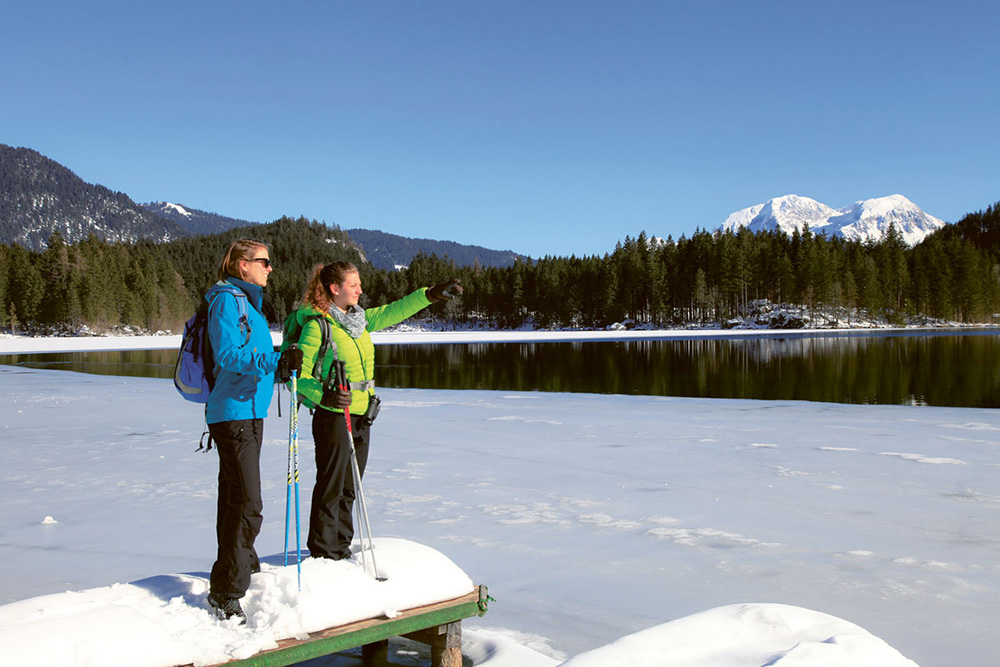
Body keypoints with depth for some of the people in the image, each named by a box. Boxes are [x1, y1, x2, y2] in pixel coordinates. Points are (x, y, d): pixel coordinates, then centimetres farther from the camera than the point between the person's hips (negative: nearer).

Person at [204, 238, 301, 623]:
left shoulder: (249, 303, 20)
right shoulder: (227, 300, -11)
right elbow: (229, 354, -22)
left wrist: (283, 367, 13)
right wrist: (274, 361, -32)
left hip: (250, 411, 10)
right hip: (233, 413, -10)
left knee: (237, 498, 18)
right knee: (247, 503, -12)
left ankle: (246, 570, 30)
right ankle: (225, 594, -6)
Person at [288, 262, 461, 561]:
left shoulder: (360, 319, 10)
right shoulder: (316, 325, -12)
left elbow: (393, 312, 15)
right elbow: (298, 373, -13)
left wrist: (433, 294, 7)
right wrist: (323, 395, -29)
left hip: (361, 416, 8)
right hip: (333, 417, -7)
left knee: (349, 488, 14)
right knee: (330, 488, 0)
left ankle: (341, 550, 25)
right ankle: (323, 554, 12)